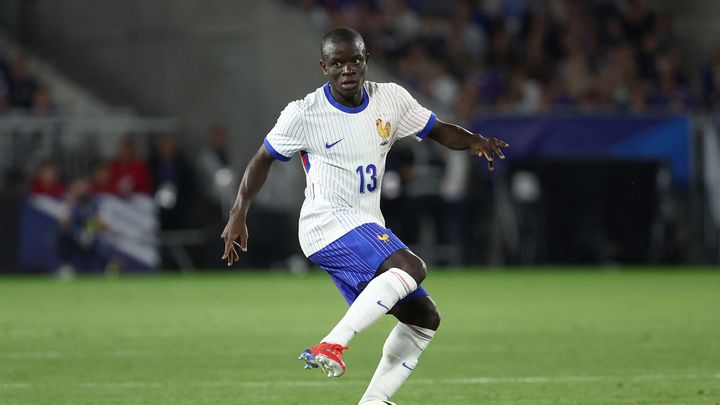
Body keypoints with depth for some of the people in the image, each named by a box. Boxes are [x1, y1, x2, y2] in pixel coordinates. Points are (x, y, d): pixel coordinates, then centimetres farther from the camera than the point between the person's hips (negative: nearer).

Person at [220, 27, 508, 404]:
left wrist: (475, 141, -9)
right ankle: (331, 346, -39)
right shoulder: (304, 114, -9)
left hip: (367, 231, 8)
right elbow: (263, 159, 2)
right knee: (411, 268, -32)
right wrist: (238, 215, -3)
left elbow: (438, 130, 11)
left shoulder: (391, 98, 4)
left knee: (423, 319, 7)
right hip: (327, 224, -8)